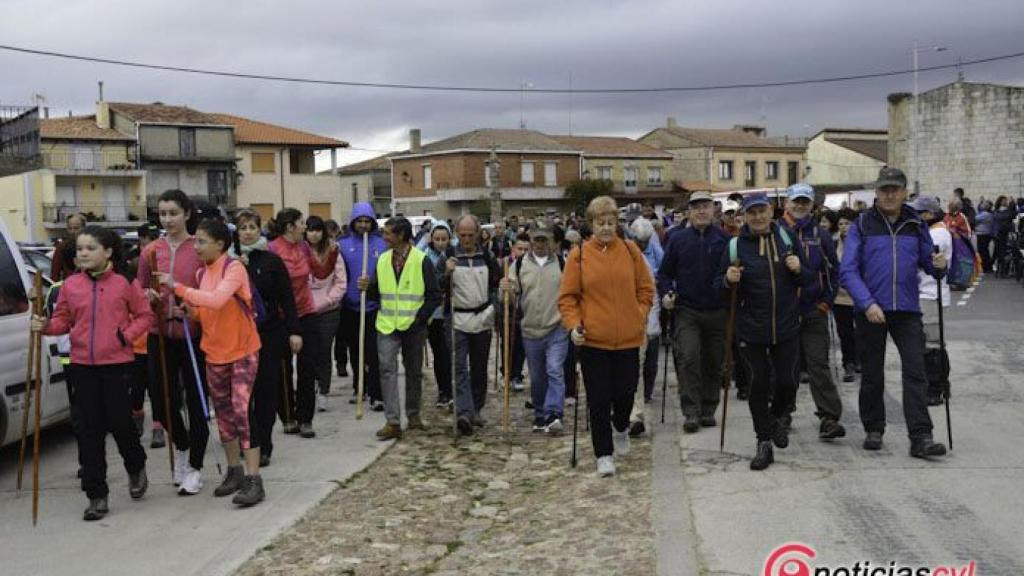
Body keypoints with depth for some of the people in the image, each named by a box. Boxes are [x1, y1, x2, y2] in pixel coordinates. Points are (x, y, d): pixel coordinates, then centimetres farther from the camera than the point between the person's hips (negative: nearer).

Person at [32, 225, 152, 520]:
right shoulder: (70, 286, 4)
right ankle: (97, 495, 11)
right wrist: (46, 326, -11)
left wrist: (127, 335, -10)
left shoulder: (124, 283, -3)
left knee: (120, 422, 0)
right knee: (88, 429, 3)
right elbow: (62, 320, 9)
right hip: (82, 366, 3)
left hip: (117, 364, -3)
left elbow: (144, 315, 4)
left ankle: (136, 468, 33)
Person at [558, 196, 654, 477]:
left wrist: (641, 315, 1)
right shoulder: (579, 255, -4)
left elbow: (645, 288, 12)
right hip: (593, 339, -2)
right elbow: (567, 296, 0)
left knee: (626, 391, 10)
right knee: (599, 399, 1)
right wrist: (573, 324, -13)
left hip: (628, 338, 2)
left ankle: (620, 428, 42)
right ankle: (604, 454, 13)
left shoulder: (631, 251, 3)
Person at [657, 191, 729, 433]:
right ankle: (691, 412, -9)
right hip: (687, 311, -1)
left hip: (717, 311, 1)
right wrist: (665, 293, -6)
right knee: (688, 358, -14)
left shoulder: (724, 239, 3)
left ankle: (708, 411, 21)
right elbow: (665, 272, 10)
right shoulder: (678, 239, 4)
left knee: (713, 363, 9)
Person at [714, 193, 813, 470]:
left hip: (786, 326, 1)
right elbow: (719, 286, 4)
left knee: (788, 381, 6)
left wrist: (799, 270, -11)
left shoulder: (788, 239, 4)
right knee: (758, 385, 2)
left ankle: (777, 417, 38)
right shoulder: (735, 246, -2)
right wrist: (728, 280, -18)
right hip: (751, 330, -1)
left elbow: (809, 280, 11)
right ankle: (764, 443, 14)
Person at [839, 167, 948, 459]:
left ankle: (920, 438, -5)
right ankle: (873, 430, 23)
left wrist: (939, 266, -12)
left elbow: (927, 262, 12)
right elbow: (847, 270, -7)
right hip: (871, 311, -1)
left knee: (915, 372, -6)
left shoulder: (916, 225, 8)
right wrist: (867, 303, -19)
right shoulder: (862, 225, -1)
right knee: (872, 374, 9)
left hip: (907, 311, 2)